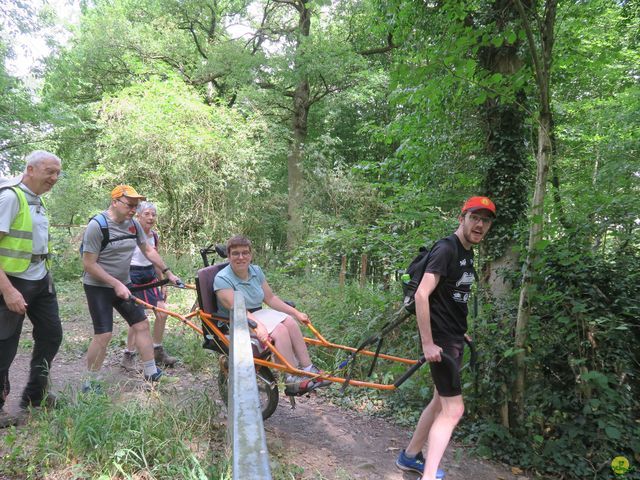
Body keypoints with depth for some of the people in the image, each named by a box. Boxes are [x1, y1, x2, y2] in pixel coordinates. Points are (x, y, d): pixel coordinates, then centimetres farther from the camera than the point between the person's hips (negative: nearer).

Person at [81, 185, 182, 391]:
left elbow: (148, 250, 12)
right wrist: (116, 284, -21)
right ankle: (90, 384, 8)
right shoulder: (97, 225, -19)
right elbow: (89, 264, -19)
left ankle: (151, 374, 14)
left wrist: (168, 272, 10)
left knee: (142, 324, 4)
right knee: (103, 335, -10)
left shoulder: (134, 224, 0)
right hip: (98, 287, -6)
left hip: (123, 284, 7)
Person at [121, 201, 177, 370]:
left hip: (150, 276, 7)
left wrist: (163, 284, 17)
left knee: (162, 313, 3)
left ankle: (158, 352, 18)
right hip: (133, 277, -7)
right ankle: (128, 356, 8)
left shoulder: (154, 235, 7)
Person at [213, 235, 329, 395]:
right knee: (279, 329, -26)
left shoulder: (256, 271, 4)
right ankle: (293, 380, -26)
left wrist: (296, 313, 0)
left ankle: (308, 369, -16)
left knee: (290, 321, -18)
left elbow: (270, 298, 7)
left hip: (257, 314, 7)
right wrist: (258, 326, -41)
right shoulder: (222, 279, -17)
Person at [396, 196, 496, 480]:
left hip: (454, 338, 10)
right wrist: (428, 343, -24)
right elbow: (422, 295, -25)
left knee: (441, 400, 19)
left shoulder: (468, 253, 11)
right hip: (440, 339, -10)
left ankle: (410, 457, 34)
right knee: (454, 409, -8)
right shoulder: (446, 249, -18)